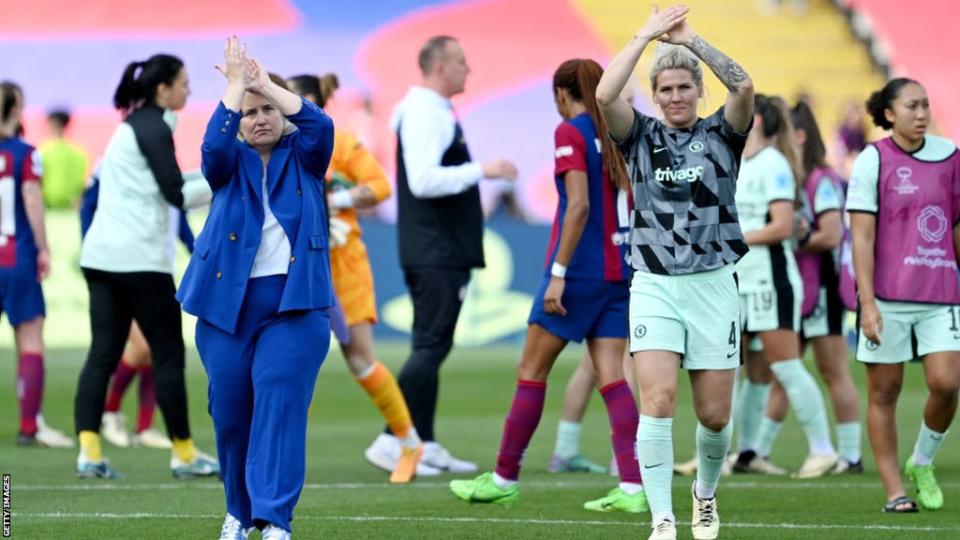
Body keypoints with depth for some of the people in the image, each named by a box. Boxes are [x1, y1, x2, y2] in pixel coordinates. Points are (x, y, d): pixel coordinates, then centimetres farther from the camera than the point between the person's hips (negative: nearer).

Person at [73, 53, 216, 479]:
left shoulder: (134, 126, 19)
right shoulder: (153, 128, -9)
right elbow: (177, 194, -13)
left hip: (102, 254, 9)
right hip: (139, 257, -9)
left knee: (103, 353, 1)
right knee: (168, 354, 1)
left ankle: (88, 451, -9)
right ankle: (183, 454, 7)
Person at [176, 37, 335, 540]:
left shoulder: (302, 158, 10)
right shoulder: (230, 163, 9)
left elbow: (320, 126, -11)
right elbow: (214, 144, -14)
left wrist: (268, 84, -9)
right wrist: (236, 84, -12)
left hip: (294, 304, -1)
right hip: (228, 302, 1)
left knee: (280, 403, -15)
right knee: (230, 410, 5)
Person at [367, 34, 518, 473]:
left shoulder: (433, 112, 17)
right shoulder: (424, 115, -15)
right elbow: (423, 180, -26)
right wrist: (481, 170, -21)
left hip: (441, 253, 11)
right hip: (434, 253, -11)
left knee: (431, 347, 11)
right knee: (431, 346, -11)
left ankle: (424, 444, 14)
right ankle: (392, 439, -12)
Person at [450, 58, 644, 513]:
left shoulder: (570, 133, -8)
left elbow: (579, 205, -19)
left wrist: (558, 273, -19)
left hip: (581, 270, -6)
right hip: (619, 272, 6)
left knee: (532, 370, 4)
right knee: (611, 376, 2)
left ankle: (504, 478, 11)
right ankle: (632, 487, -9)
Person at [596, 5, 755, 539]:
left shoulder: (722, 134, 5)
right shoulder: (642, 136, 5)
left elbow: (744, 86, -16)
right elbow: (605, 95, -14)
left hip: (714, 287, 1)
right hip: (655, 287, 0)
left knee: (715, 414, 5)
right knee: (658, 400, -16)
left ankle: (706, 495, 34)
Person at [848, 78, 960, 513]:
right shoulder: (873, 160, -4)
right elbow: (861, 237, -6)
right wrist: (868, 302, -13)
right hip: (887, 297, -3)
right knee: (884, 391, 1)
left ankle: (922, 464, 14)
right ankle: (894, 490, 9)